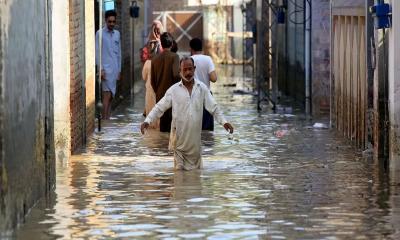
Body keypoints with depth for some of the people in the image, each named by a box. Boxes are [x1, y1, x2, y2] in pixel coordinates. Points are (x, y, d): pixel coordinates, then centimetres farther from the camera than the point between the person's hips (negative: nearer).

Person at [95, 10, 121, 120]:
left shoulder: (117, 34, 13)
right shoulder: (100, 33, -4)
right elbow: (97, 52, -7)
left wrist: (119, 70, 15)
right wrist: (100, 69, -13)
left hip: (115, 69, 6)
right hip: (105, 69, -6)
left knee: (110, 96, 6)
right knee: (107, 95, -13)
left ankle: (107, 119, 8)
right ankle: (104, 119, -15)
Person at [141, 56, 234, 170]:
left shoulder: (202, 88, 3)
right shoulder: (174, 90, 0)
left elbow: (214, 107, 6)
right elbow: (159, 107, -1)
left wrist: (223, 122, -5)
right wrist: (147, 120, -12)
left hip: (195, 136, 1)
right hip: (179, 136, -1)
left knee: (196, 167, 8)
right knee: (180, 169, 0)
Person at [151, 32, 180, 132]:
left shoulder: (155, 58, 6)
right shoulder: (174, 57, -8)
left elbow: (153, 81, 10)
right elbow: (176, 74, -20)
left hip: (160, 96, 4)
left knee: (163, 123, 8)